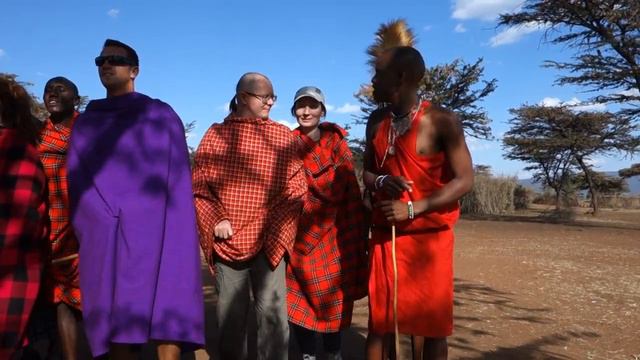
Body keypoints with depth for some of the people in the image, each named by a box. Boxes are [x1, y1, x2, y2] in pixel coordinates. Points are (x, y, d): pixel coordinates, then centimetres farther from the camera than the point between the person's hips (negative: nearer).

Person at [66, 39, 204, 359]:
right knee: (115, 318, 2)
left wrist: (176, 233, -7)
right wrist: (86, 232, 4)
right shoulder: (86, 122, 18)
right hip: (104, 234, 3)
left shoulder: (160, 115, 9)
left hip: (153, 228, -3)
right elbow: (76, 181, 16)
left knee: (165, 311, -11)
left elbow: (177, 179, 3)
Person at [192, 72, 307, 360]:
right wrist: (215, 220, -9)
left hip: (269, 240, -1)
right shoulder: (216, 133, 6)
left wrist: (276, 226, -9)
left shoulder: (282, 135, 5)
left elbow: (297, 186, 2)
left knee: (272, 312, -1)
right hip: (227, 241, 1)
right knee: (230, 313, 12)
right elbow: (198, 185, 5)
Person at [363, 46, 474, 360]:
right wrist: (380, 181, -10)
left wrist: (413, 208, -19)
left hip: (430, 237, -4)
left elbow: (464, 180, -11)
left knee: (433, 323, 6)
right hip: (384, 235, 4)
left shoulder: (441, 121, -10)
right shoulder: (376, 121, 7)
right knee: (378, 320, 8)